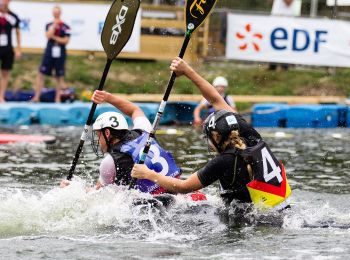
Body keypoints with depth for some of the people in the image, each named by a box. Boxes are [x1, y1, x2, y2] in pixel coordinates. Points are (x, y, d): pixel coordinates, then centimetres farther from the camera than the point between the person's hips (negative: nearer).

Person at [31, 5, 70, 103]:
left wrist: (54, 37, -9)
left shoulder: (65, 27, -1)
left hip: (60, 54, -2)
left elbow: (66, 41, -7)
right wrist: (55, 24, -11)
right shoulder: (49, 25, 6)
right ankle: (36, 97, 1)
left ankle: (58, 98, 14)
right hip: (49, 53, 2)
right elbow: (48, 36, -11)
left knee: (59, 77, 5)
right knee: (41, 74, -2)